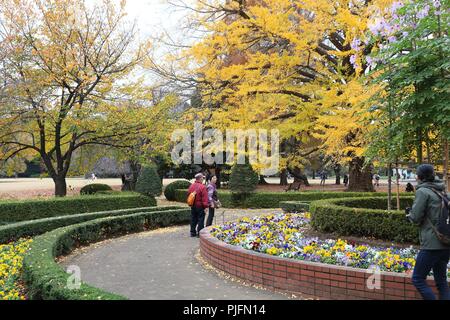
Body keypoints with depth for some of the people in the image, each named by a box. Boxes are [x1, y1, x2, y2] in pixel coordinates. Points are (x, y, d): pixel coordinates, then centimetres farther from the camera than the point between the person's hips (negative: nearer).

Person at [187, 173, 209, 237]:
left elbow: (188, 194, 12)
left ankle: (193, 233, 20)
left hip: (193, 206, 6)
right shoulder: (203, 187, -16)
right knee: (200, 220, 1)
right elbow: (205, 198, -18)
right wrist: (206, 206, -13)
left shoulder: (191, 186, 4)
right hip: (200, 206, -6)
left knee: (193, 219, 14)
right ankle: (200, 233, 2)